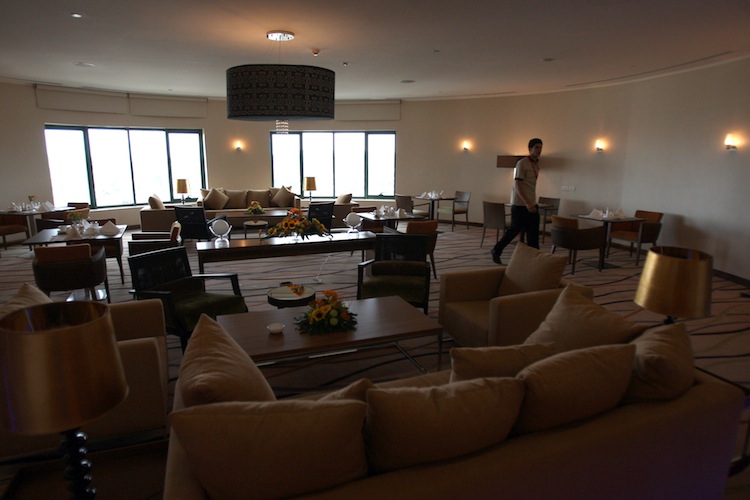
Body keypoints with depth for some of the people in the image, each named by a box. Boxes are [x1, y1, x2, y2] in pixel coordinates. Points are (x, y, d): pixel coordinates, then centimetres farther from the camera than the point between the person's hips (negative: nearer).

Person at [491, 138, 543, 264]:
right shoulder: (522, 163, -13)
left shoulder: (537, 164, 13)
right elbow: (517, 185, -20)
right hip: (520, 204, -7)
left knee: (533, 233, 2)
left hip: (532, 204, 7)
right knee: (515, 229, 2)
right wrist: (527, 203, -27)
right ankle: (496, 250, 20)